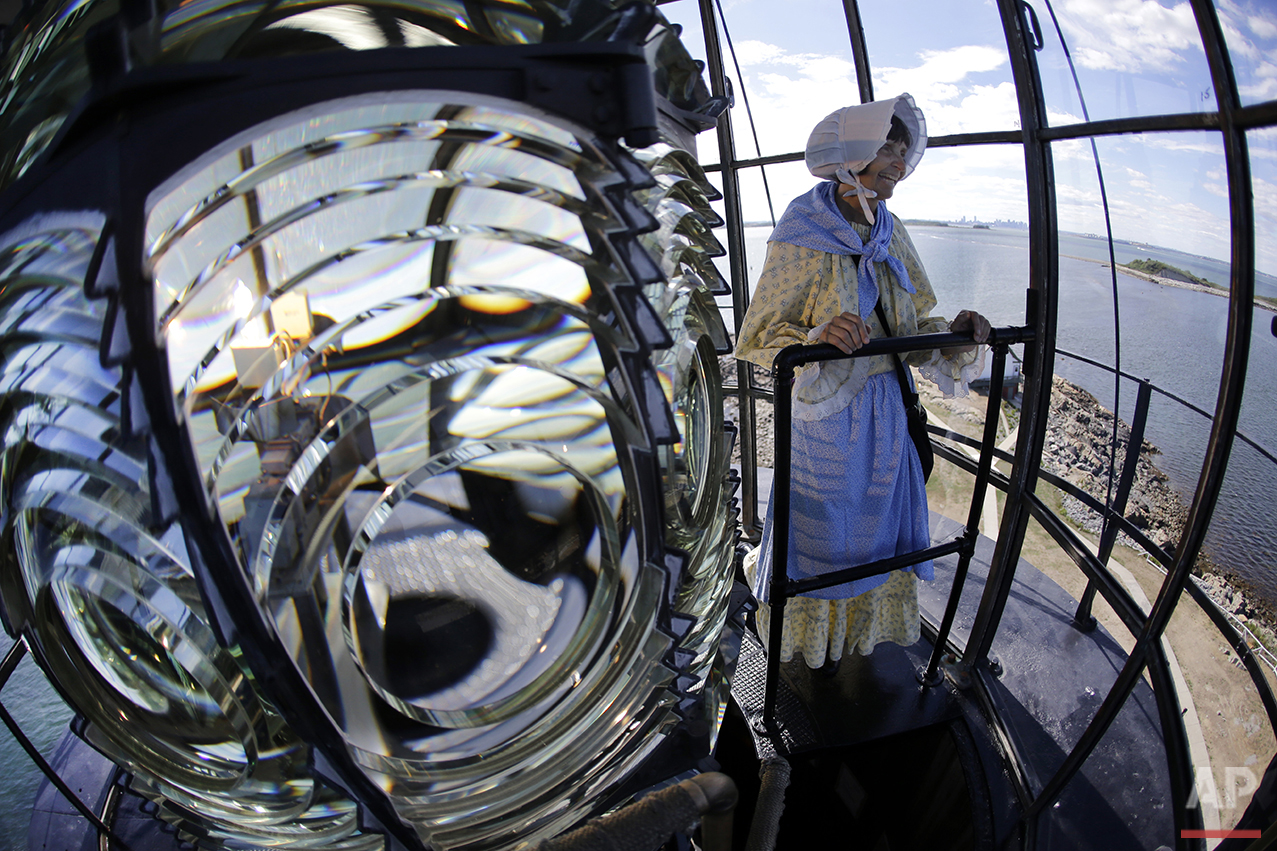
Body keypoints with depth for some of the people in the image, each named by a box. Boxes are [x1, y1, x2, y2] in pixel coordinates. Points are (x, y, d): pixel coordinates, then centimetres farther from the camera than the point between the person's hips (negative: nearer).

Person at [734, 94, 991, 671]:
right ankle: (806, 631, 41)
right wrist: (819, 336, -34)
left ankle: (855, 625, 47)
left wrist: (952, 331, -11)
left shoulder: (888, 233, 4)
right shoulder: (799, 240, -15)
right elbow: (755, 339, -16)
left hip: (885, 413, 6)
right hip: (826, 413, -6)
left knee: (872, 522, 20)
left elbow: (909, 324, 10)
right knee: (818, 529, 11)